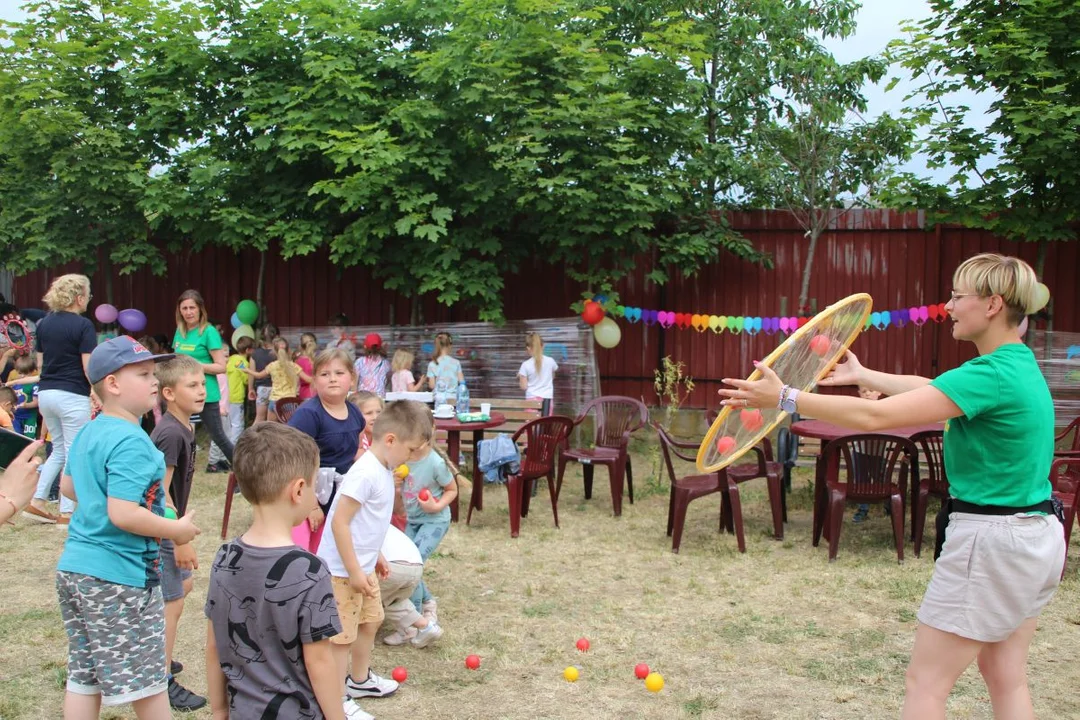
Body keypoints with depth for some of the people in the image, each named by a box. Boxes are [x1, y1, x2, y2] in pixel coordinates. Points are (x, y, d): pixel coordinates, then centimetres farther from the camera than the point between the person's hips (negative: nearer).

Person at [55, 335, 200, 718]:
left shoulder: (88, 431, 8)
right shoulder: (131, 441, -21)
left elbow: (68, 486, 22)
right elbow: (123, 514, -28)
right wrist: (176, 530, -16)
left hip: (74, 566, 9)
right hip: (118, 575, -9)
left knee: (83, 676, 15)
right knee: (147, 682, 6)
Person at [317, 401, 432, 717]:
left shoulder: (383, 470, 5)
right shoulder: (365, 473, -25)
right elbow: (339, 522, -27)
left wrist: (375, 556, 23)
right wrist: (354, 571, -24)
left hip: (362, 566, 10)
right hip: (342, 570, -10)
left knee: (370, 620, 23)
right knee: (342, 634, 0)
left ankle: (360, 680, 42)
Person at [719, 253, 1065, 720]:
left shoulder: (993, 375, -21)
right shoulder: (1020, 366, 8)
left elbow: (875, 416, -26)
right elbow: (931, 389, 24)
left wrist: (785, 398, -20)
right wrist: (862, 375, 33)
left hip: (993, 539, -10)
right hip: (1038, 536, 10)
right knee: (1006, 679, 17)